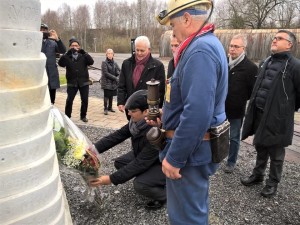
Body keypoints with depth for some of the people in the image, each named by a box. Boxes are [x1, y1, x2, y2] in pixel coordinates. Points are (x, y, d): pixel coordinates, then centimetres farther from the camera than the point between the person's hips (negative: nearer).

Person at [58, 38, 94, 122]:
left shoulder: (83, 56, 3)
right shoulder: (67, 56, 1)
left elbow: (91, 62, -13)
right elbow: (61, 63, -17)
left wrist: (83, 52, -26)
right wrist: (68, 53, -28)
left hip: (84, 82, 1)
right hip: (72, 83, -1)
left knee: (85, 100, 5)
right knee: (69, 100, -1)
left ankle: (83, 116, 22)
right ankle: (67, 116, 16)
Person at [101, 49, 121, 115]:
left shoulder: (114, 63, 7)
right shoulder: (104, 63, -9)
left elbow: (118, 71, 5)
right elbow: (106, 73, -15)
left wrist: (118, 77, -17)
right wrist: (115, 78, -18)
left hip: (113, 82, 5)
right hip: (106, 82, -5)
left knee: (111, 95, 12)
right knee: (106, 96, 0)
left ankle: (110, 107, 26)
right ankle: (105, 109, 11)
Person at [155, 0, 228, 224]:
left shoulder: (200, 50, -23)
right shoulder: (209, 43, 12)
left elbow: (198, 113, -31)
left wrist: (174, 157, -23)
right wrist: (167, 117, 15)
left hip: (189, 150, -10)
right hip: (198, 145, 10)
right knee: (196, 206, 27)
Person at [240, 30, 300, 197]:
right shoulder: (267, 62, 11)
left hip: (277, 117, -6)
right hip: (260, 114, 7)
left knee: (276, 153, 10)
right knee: (260, 148, 20)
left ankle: (273, 183, 28)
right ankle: (258, 175, 38)